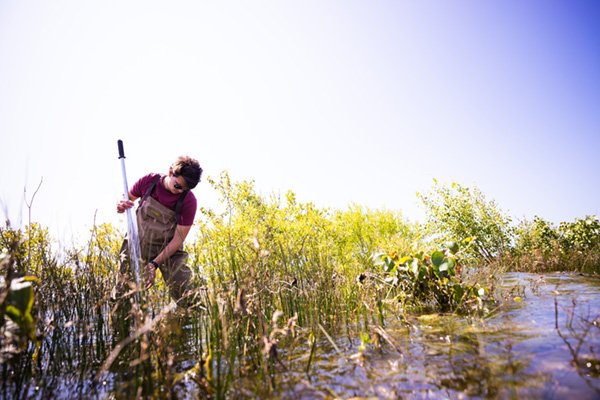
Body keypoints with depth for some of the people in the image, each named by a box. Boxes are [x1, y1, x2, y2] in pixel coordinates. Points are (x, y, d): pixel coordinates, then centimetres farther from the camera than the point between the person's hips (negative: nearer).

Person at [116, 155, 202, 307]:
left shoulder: (189, 201, -21)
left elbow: (178, 239, -17)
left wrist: (155, 264, -22)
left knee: (185, 297, -11)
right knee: (124, 290, 8)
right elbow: (128, 198, 5)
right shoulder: (149, 181, -13)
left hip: (168, 250, -2)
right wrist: (121, 206, -20)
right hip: (137, 245, 3)